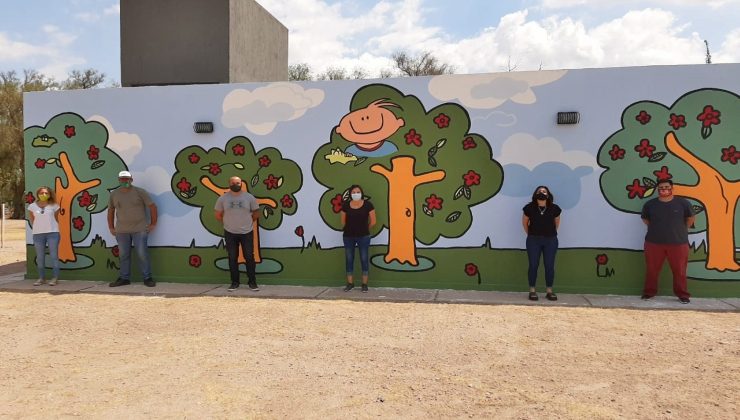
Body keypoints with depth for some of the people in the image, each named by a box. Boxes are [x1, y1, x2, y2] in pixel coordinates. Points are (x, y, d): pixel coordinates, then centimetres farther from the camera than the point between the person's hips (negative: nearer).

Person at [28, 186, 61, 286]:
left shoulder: (54, 206, 0)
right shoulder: (32, 206, 4)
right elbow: (31, 219, 14)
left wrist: (54, 228, 8)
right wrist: (36, 229, 10)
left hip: (52, 233, -2)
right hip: (38, 234, 2)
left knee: (54, 256, -3)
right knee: (40, 257, 6)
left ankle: (55, 278, 1)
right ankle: (41, 278, 14)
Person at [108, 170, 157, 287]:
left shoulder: (140, 192, -4)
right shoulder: (114, 194, 7)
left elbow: (152, 206, 0)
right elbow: (111, 210, 19)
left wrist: (153, 224, 0)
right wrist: (111, 227, 17)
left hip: (140, 230, -3)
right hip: (121, 231, 3)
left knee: (142, 254, -3)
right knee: (123, 255, 7)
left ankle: (147, 278, 4)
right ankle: (124, 278, 17)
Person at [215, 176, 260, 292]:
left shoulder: (249, 197, -3)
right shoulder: (223, 198, -2)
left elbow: (256, 213, 8)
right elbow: (218, 215, 9)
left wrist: (249, 223, 5)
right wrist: (228, 223, 7)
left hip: (247, 233, -1)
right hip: (230, 233, 1)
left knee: (249, 257, 1)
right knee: (232, 258, 7)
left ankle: (252, 282, 10)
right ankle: (234, 282, 17)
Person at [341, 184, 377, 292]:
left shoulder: (367, 204, -8)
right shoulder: (346, 205, -2)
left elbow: (373, 221, -1)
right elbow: (343, 221, 10)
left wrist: (364, 229, 9)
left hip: (363, 237, -2)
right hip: (348, 236, 2)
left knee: (364, 259, 3)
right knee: (349, 259, 8)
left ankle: (364, 284, 12)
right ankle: (350, 283, 19)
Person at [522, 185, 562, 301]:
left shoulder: (554, 208, -5)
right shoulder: (529, 208, -8)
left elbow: (557, 221, 12)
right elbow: (524, 222, 7)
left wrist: (552, 233, 14)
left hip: (550, 240, 1)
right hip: (533, 240, -1)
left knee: (549, 266, 3)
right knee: (533, 265, 1)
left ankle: (549, 291, 13)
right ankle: (532, 291, 9)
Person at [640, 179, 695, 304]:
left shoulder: (683, 203, -4)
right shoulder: (650, 204, 0)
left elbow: (691, 218, 11)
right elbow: (645, 219, 18)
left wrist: (681, 230, 9)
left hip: (678, 243, -1)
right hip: (653, 242, 1)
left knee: (679, 270, 4)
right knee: (652, 269, 6)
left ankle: (682, 294, 16)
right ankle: (649, 292, 19)